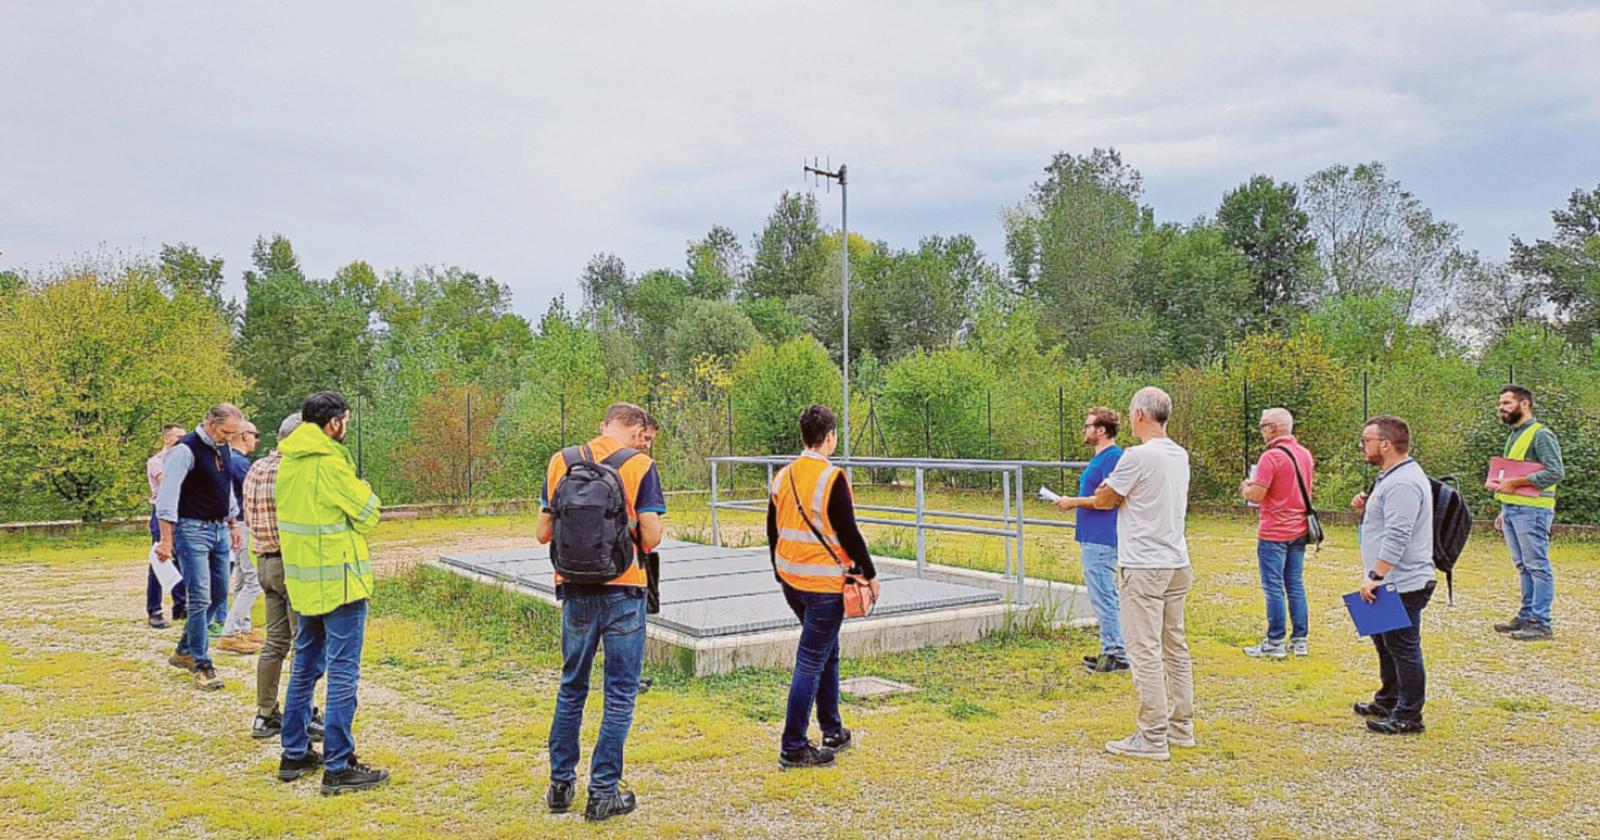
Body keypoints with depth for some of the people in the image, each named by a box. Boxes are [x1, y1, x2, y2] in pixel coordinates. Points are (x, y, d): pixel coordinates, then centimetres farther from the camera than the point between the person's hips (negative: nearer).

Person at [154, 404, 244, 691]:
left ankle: (184, 651, 26)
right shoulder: (185, 450, -15)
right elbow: (167, 497, -18)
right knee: (200, 598, -9)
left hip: (218, 530, 8)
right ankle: (202, 665, -1)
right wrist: (166, 540, -22)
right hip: (192, 530, -8)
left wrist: (233, 525, 21)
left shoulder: (224, 449, 10)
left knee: (219, 593, 12)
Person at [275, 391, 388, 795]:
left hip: (303, 580, 9)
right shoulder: (330, 462, -18)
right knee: (343, 672, -3)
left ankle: (295, 754, 26)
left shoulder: (289, 460, 7)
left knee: (306, 665, 18)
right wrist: (362, 489, 5)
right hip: (338, 579, -9)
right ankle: (339, 768, 0)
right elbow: (368, 515, -13)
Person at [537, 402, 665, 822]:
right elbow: (651, 537, -12)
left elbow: (543, 532, 4)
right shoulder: (639, 465, -8)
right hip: (623, 591, -4)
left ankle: (561, 784, 26)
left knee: (571, 687, 19)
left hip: (575, 591, 4)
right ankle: (603, 793, 10)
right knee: (620, 695, 7)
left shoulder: (561, 461, 2)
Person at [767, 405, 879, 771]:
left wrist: (780, 574, 24)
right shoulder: (832, 479, -16)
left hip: (791, 583, 8)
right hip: (825, 585, -8)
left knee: (828, 653, 22)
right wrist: (869, 573, -2)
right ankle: (793, 748, 3)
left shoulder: (782, 477, 6)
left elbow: (773, 532, 13)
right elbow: (848, 533, -14)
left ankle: (832, 731, 30)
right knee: (811, 663, -2)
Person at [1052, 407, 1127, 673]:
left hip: (1101, 542, -10)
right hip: (1092, 540, 10)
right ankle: (1110, 651, 20)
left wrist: (1073, 502, -13)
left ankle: (1117, 654, 1)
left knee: (1104, 598, -6)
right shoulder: (1098, 458, 16)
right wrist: (1082, 541, 21)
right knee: (1104, 598, 13)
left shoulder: (1113, 457, -14)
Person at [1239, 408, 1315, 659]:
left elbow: (1256, 495, -21)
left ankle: (1275, 643, 4)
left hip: (1274, 533, -7)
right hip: (1299, 530, 8)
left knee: (1274, 588, -1)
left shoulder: (1271, 457, -17)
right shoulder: (1305, 454, 7)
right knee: (1296, 586, 13)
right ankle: (1300, 640, 17)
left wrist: (1245, 488, 1)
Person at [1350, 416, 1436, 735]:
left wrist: (1375, 576, -27)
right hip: (1391, 583, 11)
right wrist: (1366, 508, 8)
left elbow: (1396, 537, -27)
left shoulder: (1403, 483, -21)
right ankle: (1388, 701, 37)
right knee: (1385, 643, 23)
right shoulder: (1392, 476, 14)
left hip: (1403, 585, -11)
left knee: (1403, 649, -2)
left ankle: (1408, 717, 7)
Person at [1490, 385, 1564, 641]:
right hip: (1512, 509, 9)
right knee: (1523, 567, 13)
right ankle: (1526, 616, 19)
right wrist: (1504, 510, 21)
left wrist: (1516, 482, -20)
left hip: (1531, 510, -9)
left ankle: (1540, 623, -3)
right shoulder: (1515, 435, 19)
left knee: (1538, 566, -5)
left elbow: (1556, 472, -20)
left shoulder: (1541, 435, -10)